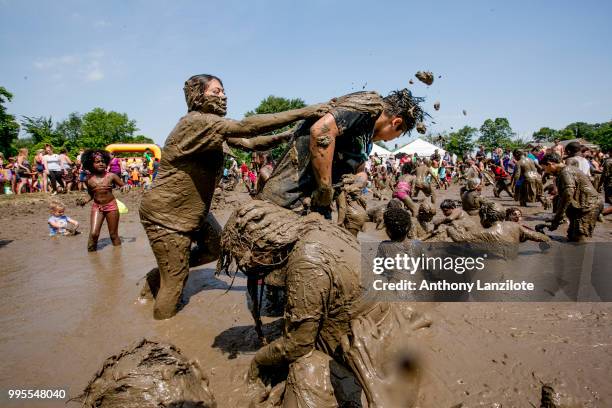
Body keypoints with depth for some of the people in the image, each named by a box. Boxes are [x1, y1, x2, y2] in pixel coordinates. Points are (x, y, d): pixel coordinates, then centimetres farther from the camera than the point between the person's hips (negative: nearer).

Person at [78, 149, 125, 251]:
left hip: (111, 206, -1)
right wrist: (85, 201, -5)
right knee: (93, 234, -11)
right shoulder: (89, 179, -2)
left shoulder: (111, 176, -8)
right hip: (97, 207, 2)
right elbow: (91, 194, 13)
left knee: (113, 235, 7)